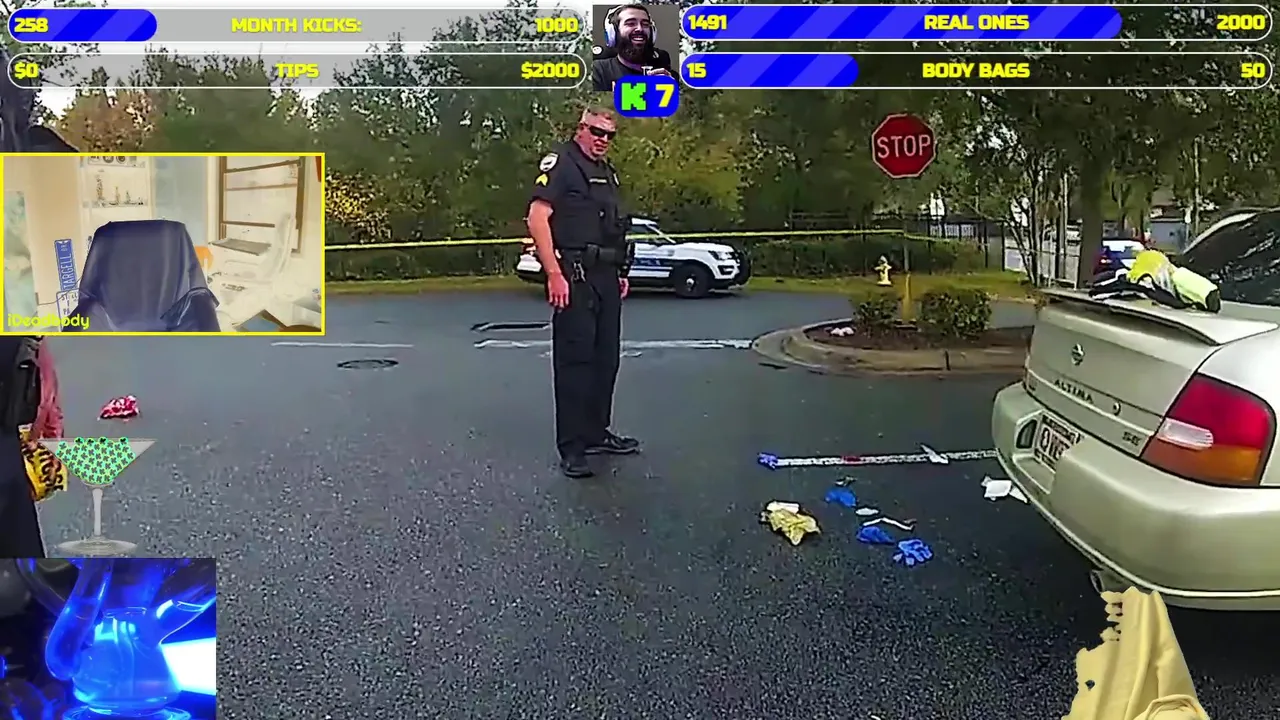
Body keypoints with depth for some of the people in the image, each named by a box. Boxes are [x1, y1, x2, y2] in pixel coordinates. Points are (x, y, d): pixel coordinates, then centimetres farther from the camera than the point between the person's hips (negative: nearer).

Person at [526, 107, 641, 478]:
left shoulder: (607, 172, 20)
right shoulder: (560, 162, -6)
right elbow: (537, 218, -16)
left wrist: (621, 272, 19)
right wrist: (554, 275, -22)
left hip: (606, 277, 9)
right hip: (575, 275, -9)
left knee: (606, 358, 13)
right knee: (574, 359, -7)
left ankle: (597, 433, 26)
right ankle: (571, 448, -1)